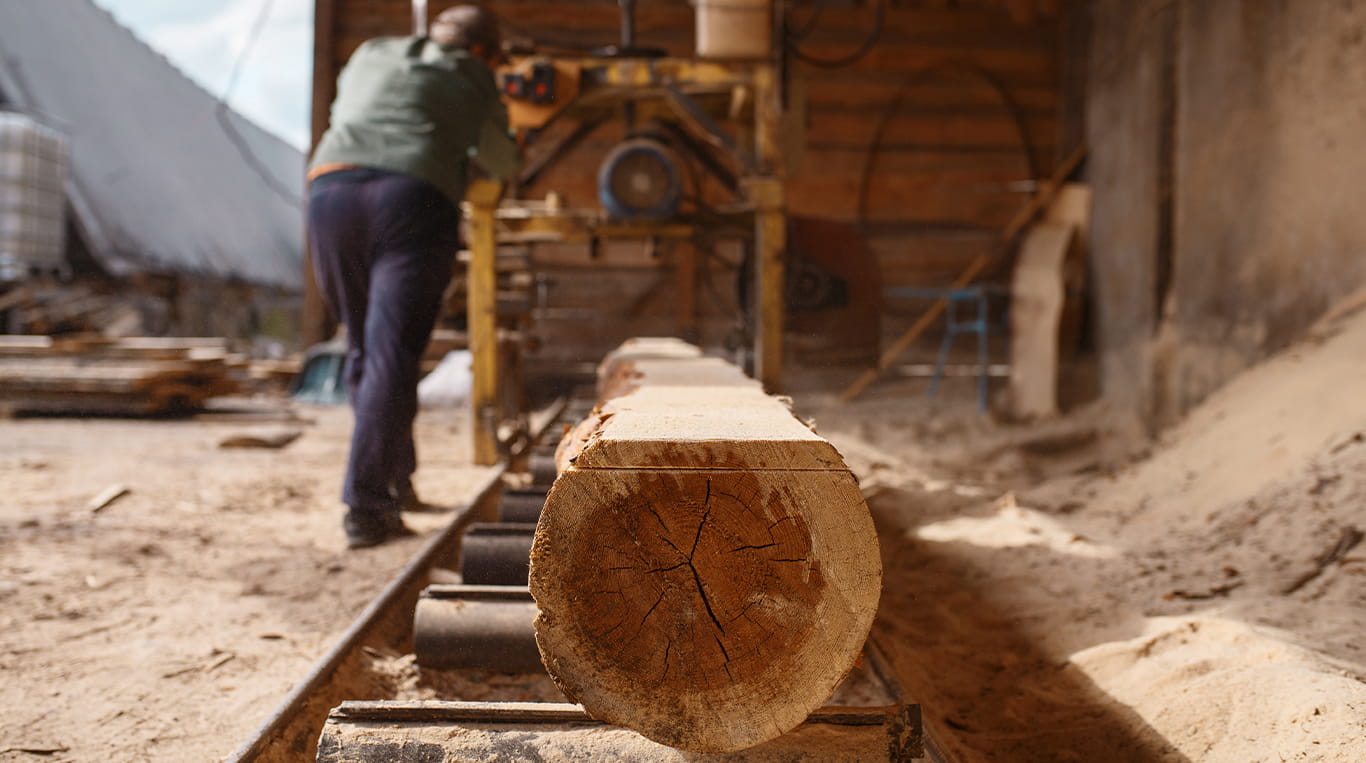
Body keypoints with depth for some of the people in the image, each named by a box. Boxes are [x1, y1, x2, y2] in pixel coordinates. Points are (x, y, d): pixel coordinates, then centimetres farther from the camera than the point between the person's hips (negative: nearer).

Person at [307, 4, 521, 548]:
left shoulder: (372, 54, 29)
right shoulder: (473, 81, 20)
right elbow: (502, 165, 33)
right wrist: (511, 152, 55)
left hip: (332, 189, 4)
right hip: (414, 198, -4)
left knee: (362, 348, 17)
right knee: (392, 356, -7)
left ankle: (396, 480, 27)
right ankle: (365, 508, -14)